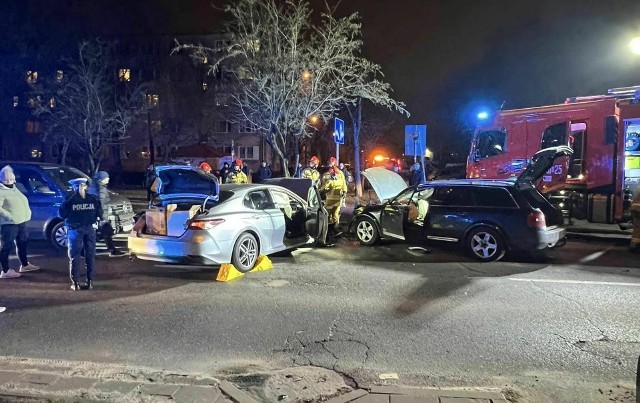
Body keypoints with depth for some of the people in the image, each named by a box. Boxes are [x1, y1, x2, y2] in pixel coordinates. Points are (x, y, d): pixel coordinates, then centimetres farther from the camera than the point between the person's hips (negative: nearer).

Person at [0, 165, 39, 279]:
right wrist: (10, 217, -27)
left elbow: (24, 201, 22)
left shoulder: (14, 188, 14)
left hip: (21, 221, 10)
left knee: (22, 243, 20)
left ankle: (25, 265, 36)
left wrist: (27, 213, 10)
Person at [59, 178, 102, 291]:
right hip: (89, 229, 2)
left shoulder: (70, 200, -7)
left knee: (74, 256, 6)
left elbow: (62, 214, -1)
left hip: (75, 230, -2)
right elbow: (99, 214, 3)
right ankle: (90, 282, 11)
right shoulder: (93, 199, -1)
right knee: (90, 255, 9)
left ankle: (75, 283, 6)